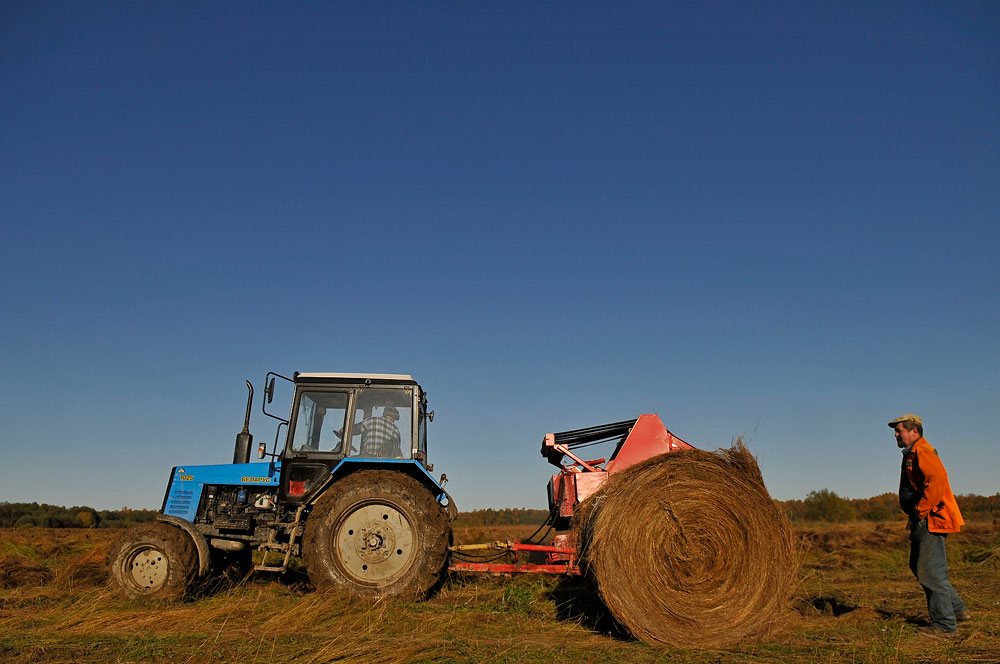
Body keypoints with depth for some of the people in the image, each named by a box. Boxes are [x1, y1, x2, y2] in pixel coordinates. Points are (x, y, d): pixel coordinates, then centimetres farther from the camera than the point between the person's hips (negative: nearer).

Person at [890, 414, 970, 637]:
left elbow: (938, 479, -30)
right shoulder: (912, 453, 19)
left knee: (930, 571, -6)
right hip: (922, 522, 11)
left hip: (931, 521, -11)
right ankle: (958, 609, 26)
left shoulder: (922, 452, -15)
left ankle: (945, 624, 3)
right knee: (918, 567, 16)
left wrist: (921, 510, -24)